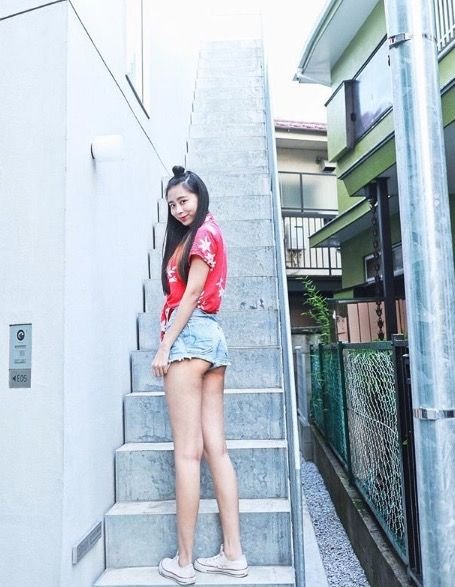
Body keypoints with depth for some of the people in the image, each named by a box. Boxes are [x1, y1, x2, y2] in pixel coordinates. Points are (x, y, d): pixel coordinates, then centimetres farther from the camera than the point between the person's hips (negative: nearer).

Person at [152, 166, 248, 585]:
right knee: (215, 448, 5)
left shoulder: (203, 232, -1)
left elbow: (192, 293, -10)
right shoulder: (207, 234, 25)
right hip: (212, 336, 9)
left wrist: (164, 346, -11)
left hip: (189, 335, -9)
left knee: (187, 452, -7)